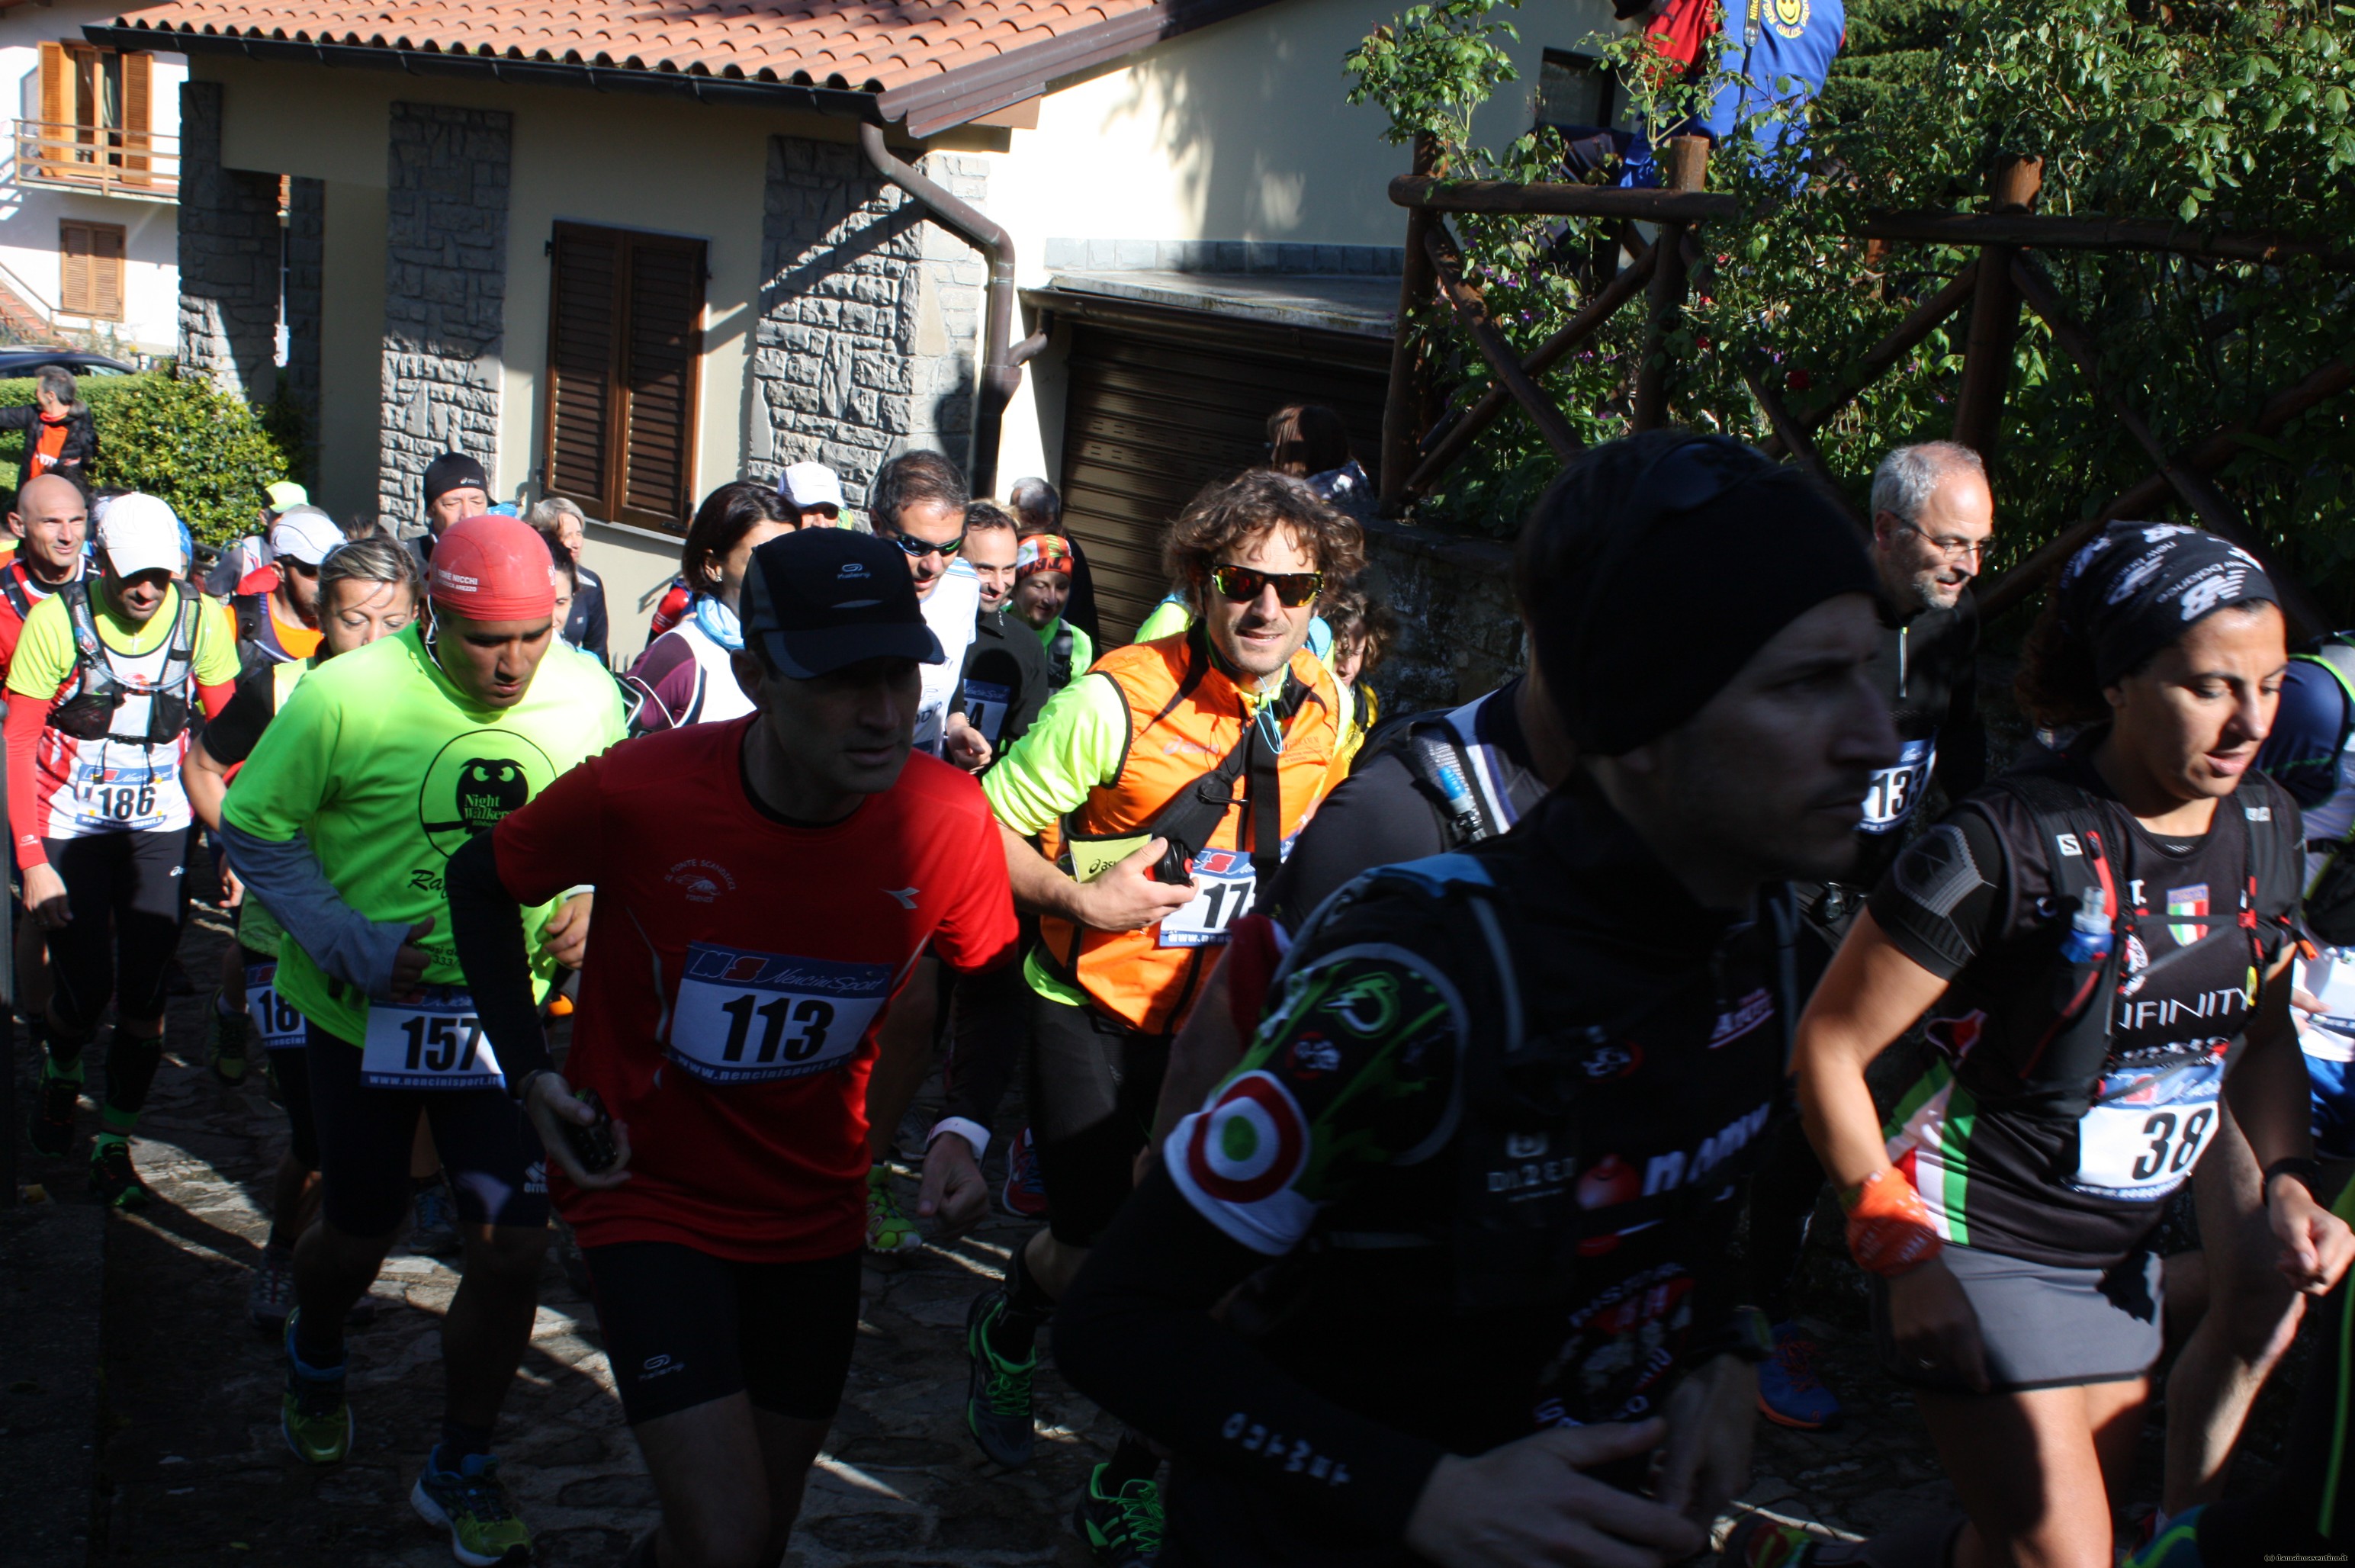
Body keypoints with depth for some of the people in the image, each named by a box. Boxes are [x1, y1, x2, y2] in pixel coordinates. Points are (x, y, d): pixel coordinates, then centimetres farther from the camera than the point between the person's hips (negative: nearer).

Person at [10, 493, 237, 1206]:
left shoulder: (200, 620, -7)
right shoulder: (57, 619, -13)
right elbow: (18, 743, -8)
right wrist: (31, 860, -13)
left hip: (160, 828, 1)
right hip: (69, 829, -1)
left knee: (144, 998, -2)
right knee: (84, 989, -3)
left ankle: (113, 1146, 15)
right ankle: (60, 1076, 32)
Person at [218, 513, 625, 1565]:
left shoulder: (589, 698, -6)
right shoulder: (346, 697, -19)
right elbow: (255, 830, -10)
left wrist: (590, 908, -10)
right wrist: (348, 944, -17)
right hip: (367, 1013, -2)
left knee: (513, 1247, -3)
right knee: (359, 1231, 15)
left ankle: (460, 1472, 21)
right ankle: (314, 1359, 52)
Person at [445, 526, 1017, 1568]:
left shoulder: (948, 820, -18)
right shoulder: (639, 791, -24)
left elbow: (989, 987, 2)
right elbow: (481, 880, -3)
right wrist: (532, 1071, -12)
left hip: (815, 1210, 4)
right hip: (652, 1197, -3)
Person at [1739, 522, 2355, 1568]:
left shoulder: (2265, 827, 0)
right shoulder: (2006, 844, -22)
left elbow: (2262, 1032, 16)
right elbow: (1828, 1049, -17)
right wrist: (1902, 1250, -17)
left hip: (2115, 1260, 7)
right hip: (1974, 1250, -7)